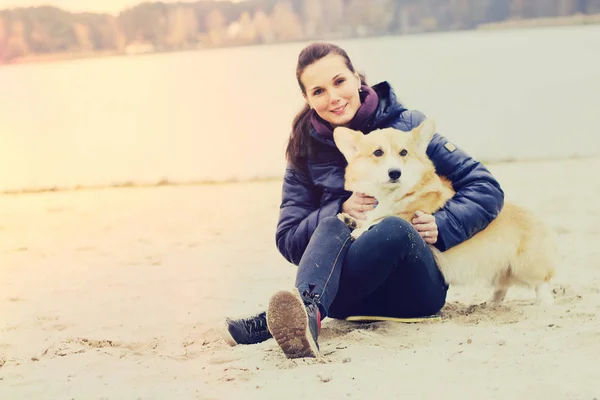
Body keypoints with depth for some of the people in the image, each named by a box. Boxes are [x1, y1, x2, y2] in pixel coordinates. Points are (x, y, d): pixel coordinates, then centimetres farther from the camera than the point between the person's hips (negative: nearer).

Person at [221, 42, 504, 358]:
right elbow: (287, 240, 3)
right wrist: (340, 210, -13)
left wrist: (442, 226, -15)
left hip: (416, 287, -1)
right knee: (332, 226, -29)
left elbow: (486, 189, 2)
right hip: (359, 295, 2)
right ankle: (308, 314, -63)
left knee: (396, 228, -34)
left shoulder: (407, 126, 1)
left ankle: (273, 322, -51)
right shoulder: (306, 151, 8)